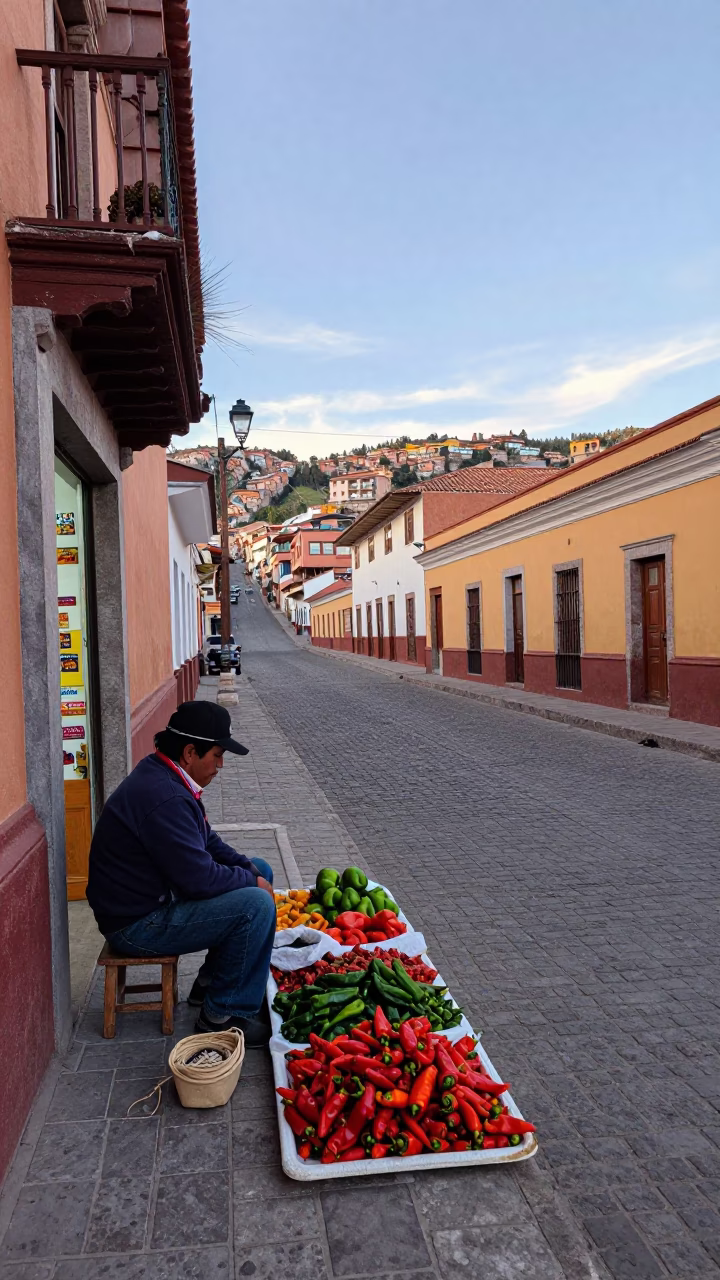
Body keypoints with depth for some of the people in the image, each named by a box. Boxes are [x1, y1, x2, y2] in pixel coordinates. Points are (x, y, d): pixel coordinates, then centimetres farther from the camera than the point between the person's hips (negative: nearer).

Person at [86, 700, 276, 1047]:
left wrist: (252, 871, 0)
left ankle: (210, 982, 19)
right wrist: (251, 881, -11)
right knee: (256, 904, -22)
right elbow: (200, 878, -28)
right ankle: (223, 1015, -5)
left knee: (259, 871, 12)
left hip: (155, 896, 11)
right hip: (136, 925, -11)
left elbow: (208, 842, 14)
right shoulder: (163, 798, -29)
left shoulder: (163, 778, 5)